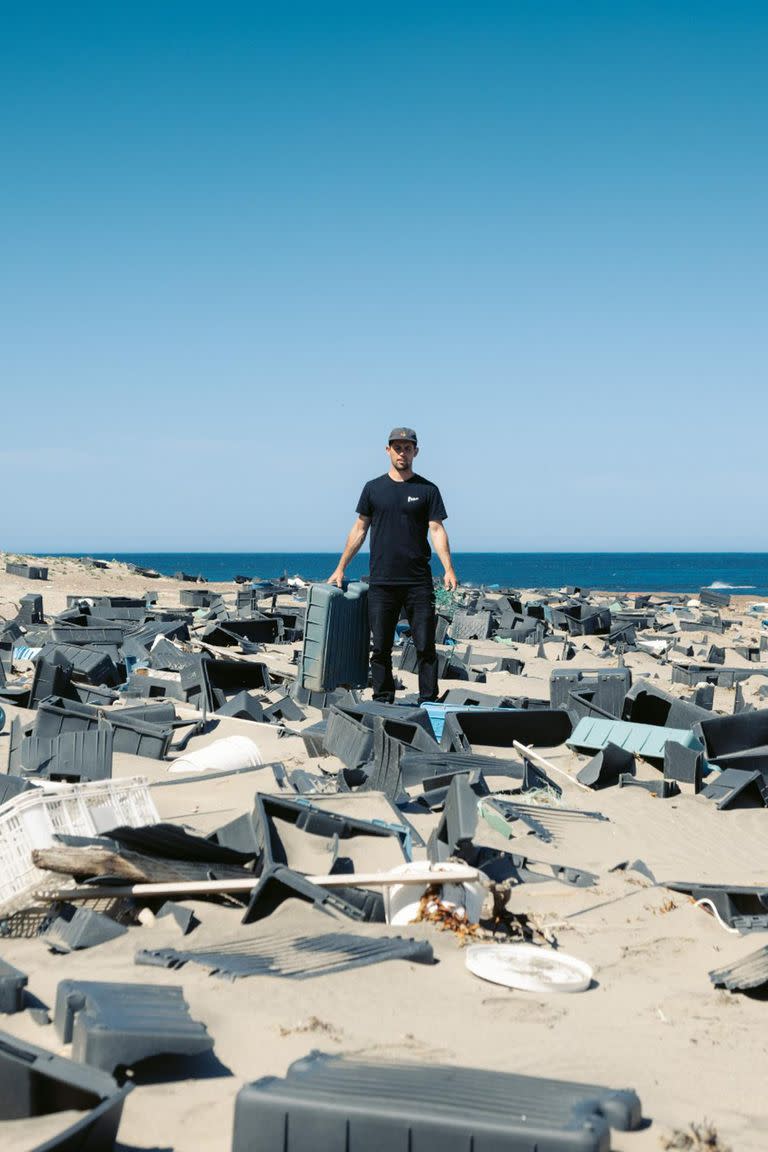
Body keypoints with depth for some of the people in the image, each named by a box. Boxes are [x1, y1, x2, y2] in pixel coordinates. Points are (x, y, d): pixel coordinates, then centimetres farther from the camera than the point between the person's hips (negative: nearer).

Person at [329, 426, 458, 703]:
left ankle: (428, 703, 5)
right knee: (380, 648, 3)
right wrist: (340, 568, 10)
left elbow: (437, 530, -1)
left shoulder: (427, 490, 5)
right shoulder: (374, 488, 10)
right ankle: (382, 703, 10)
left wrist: (448, 569, -14)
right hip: (381, 583, 1)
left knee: (425, 647, -1)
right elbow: (359, 529, 14)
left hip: (418, 583, -1)